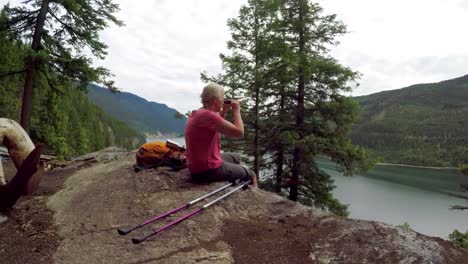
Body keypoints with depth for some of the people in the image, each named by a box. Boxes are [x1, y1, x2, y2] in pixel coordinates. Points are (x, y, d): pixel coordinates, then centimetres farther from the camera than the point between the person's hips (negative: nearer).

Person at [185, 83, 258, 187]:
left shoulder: (197, 114, 6)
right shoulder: (208, 115, -24)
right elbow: (239, 132, -24)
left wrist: (223, 112, 11)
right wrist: (236, 110, -10)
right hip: (209, 170, -10)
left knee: (236, 157, 31)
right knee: (251, 175, 8)